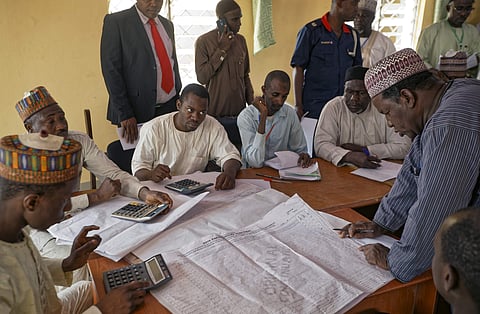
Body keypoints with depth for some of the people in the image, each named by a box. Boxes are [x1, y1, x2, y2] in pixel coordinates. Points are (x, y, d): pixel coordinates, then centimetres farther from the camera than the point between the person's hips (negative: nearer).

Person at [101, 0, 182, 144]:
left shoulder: (167, 24, 14)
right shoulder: (116, 22, -5)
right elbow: (111, 69, -10)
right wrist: (124, 114, -15)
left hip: (171, 107, 5)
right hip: (138, 111, -5)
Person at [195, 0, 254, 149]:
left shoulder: (241, 40, 10)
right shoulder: (204, 41, -6)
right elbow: (201, 77, -12)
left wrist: (252, 103, 12)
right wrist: (222, 50, -14)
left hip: (239, 113, 5)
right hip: (215, 114, -4)